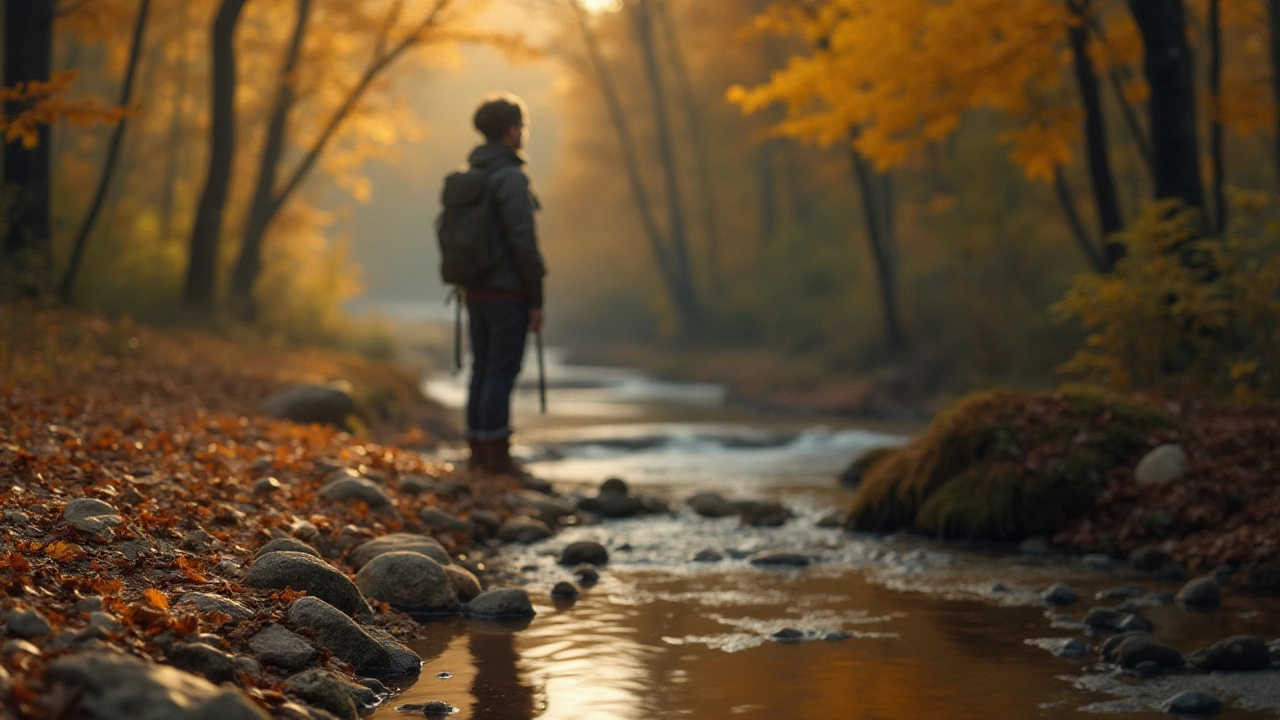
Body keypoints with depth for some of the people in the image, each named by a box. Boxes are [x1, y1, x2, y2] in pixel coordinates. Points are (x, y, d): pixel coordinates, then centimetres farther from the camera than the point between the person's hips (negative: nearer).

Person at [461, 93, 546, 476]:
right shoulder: (511, 178, -16)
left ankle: (479, 452, 13)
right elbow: (523, 242, -20)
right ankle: (496, 457, -2)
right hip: (509, 293, -8)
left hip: (476, 290, 8)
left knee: (483, 370, 11)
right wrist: (537, 299, -14)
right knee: (502, 372, -4)